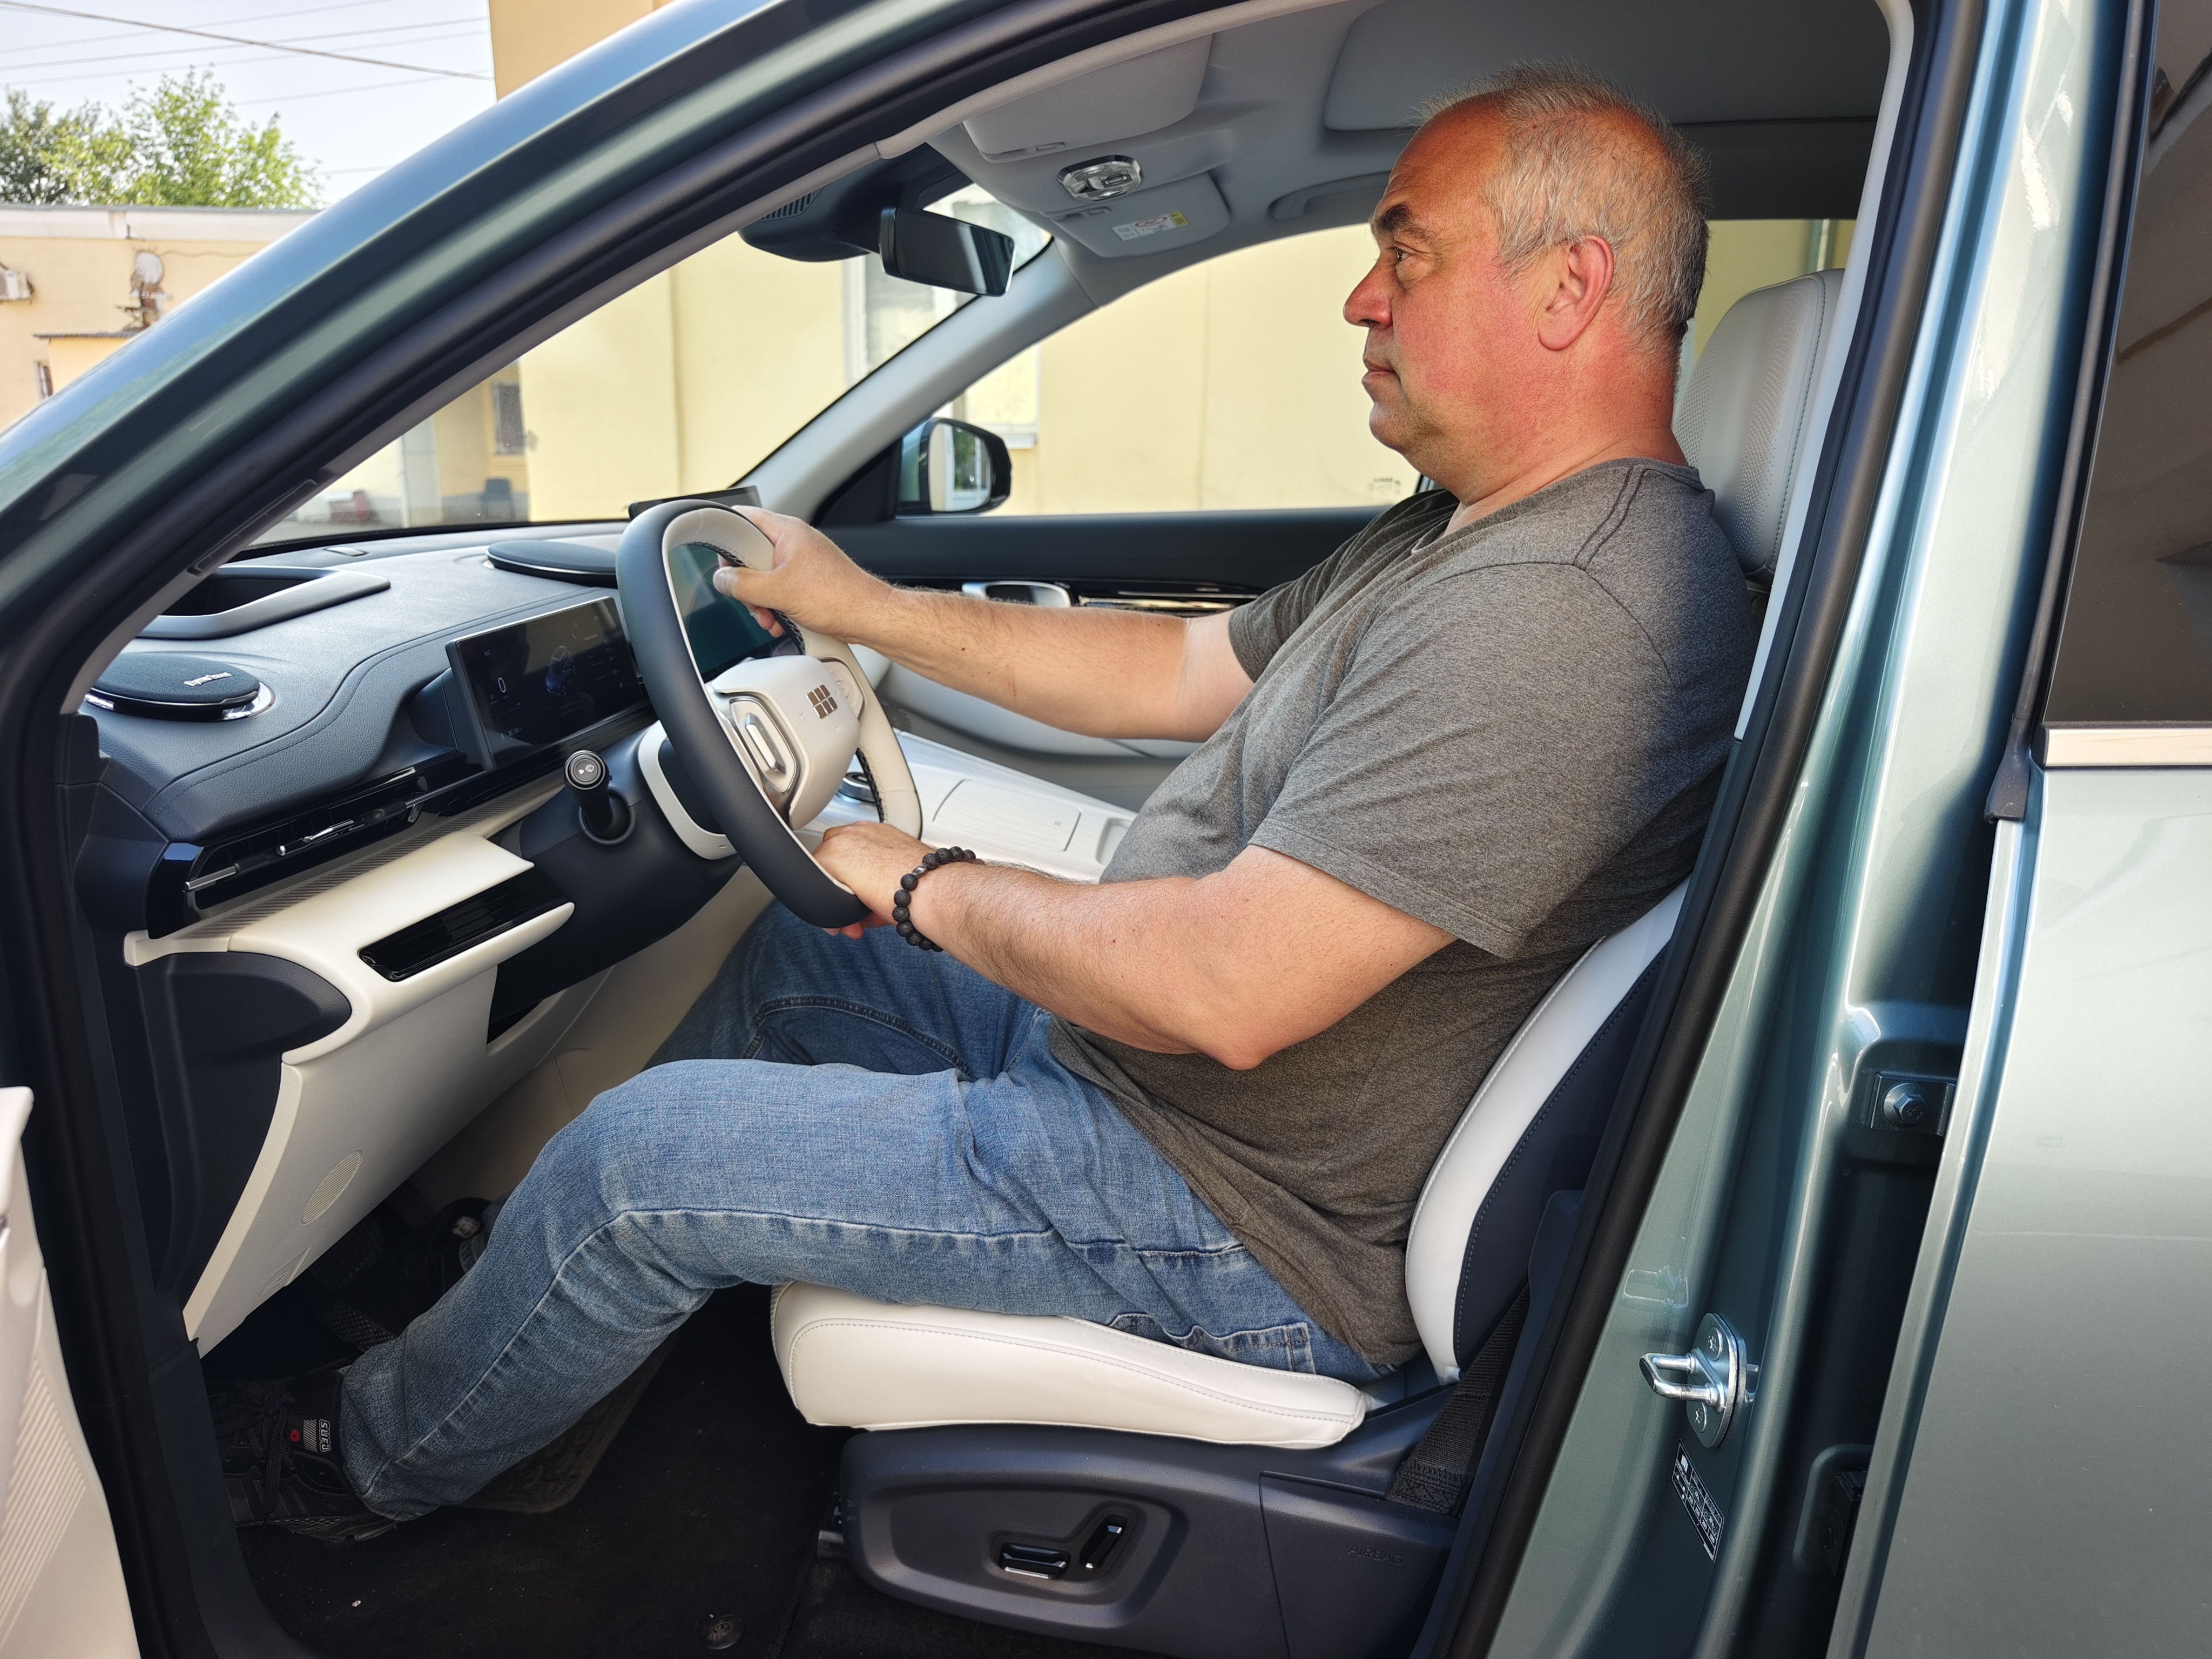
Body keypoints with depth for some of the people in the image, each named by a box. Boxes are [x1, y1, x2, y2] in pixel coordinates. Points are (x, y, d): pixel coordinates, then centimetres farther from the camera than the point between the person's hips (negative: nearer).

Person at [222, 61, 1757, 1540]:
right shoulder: (1459, 537, 7)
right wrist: (864, 606, 12)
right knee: (796, 953, 19)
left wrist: (931, 887, -15)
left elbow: (1226, 992, -32)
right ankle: (559, 1282, 37)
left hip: (1253, 1229, -10)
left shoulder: (1558, 611, -28)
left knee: (646, 1151, -6)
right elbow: (1180, 673, 13)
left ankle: (378, 1458, 24)